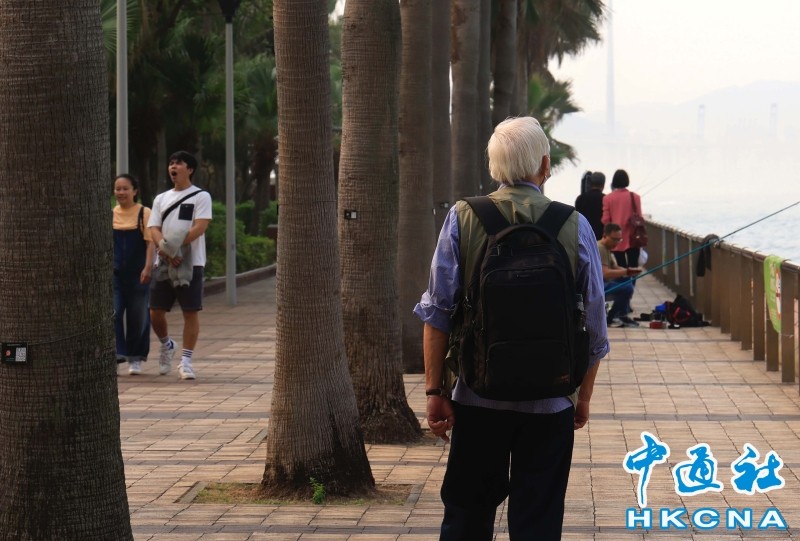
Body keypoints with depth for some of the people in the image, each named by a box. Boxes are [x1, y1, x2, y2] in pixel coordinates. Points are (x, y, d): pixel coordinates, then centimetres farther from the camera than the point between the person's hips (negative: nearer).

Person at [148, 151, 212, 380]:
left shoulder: (201, 196, 2)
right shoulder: (161, 199, 16)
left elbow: (199, 227, -10)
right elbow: (154, 228, 6)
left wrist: (176, 247, -19)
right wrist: (165, 249, -14)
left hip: (191, 263, -4)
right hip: (164, 263, 4)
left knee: (191, 312, -5)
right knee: (156, 311, 2)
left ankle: (186, 360, 0)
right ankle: (167, 345, 28)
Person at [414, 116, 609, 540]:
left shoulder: (462, 219, -3)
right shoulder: (575, 227, -3)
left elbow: (438, 312, -5)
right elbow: (595, 326, 2)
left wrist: (434, 389, 0)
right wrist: (584, 395, 14)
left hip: (478, 398, 0)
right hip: (549, 402, 0)